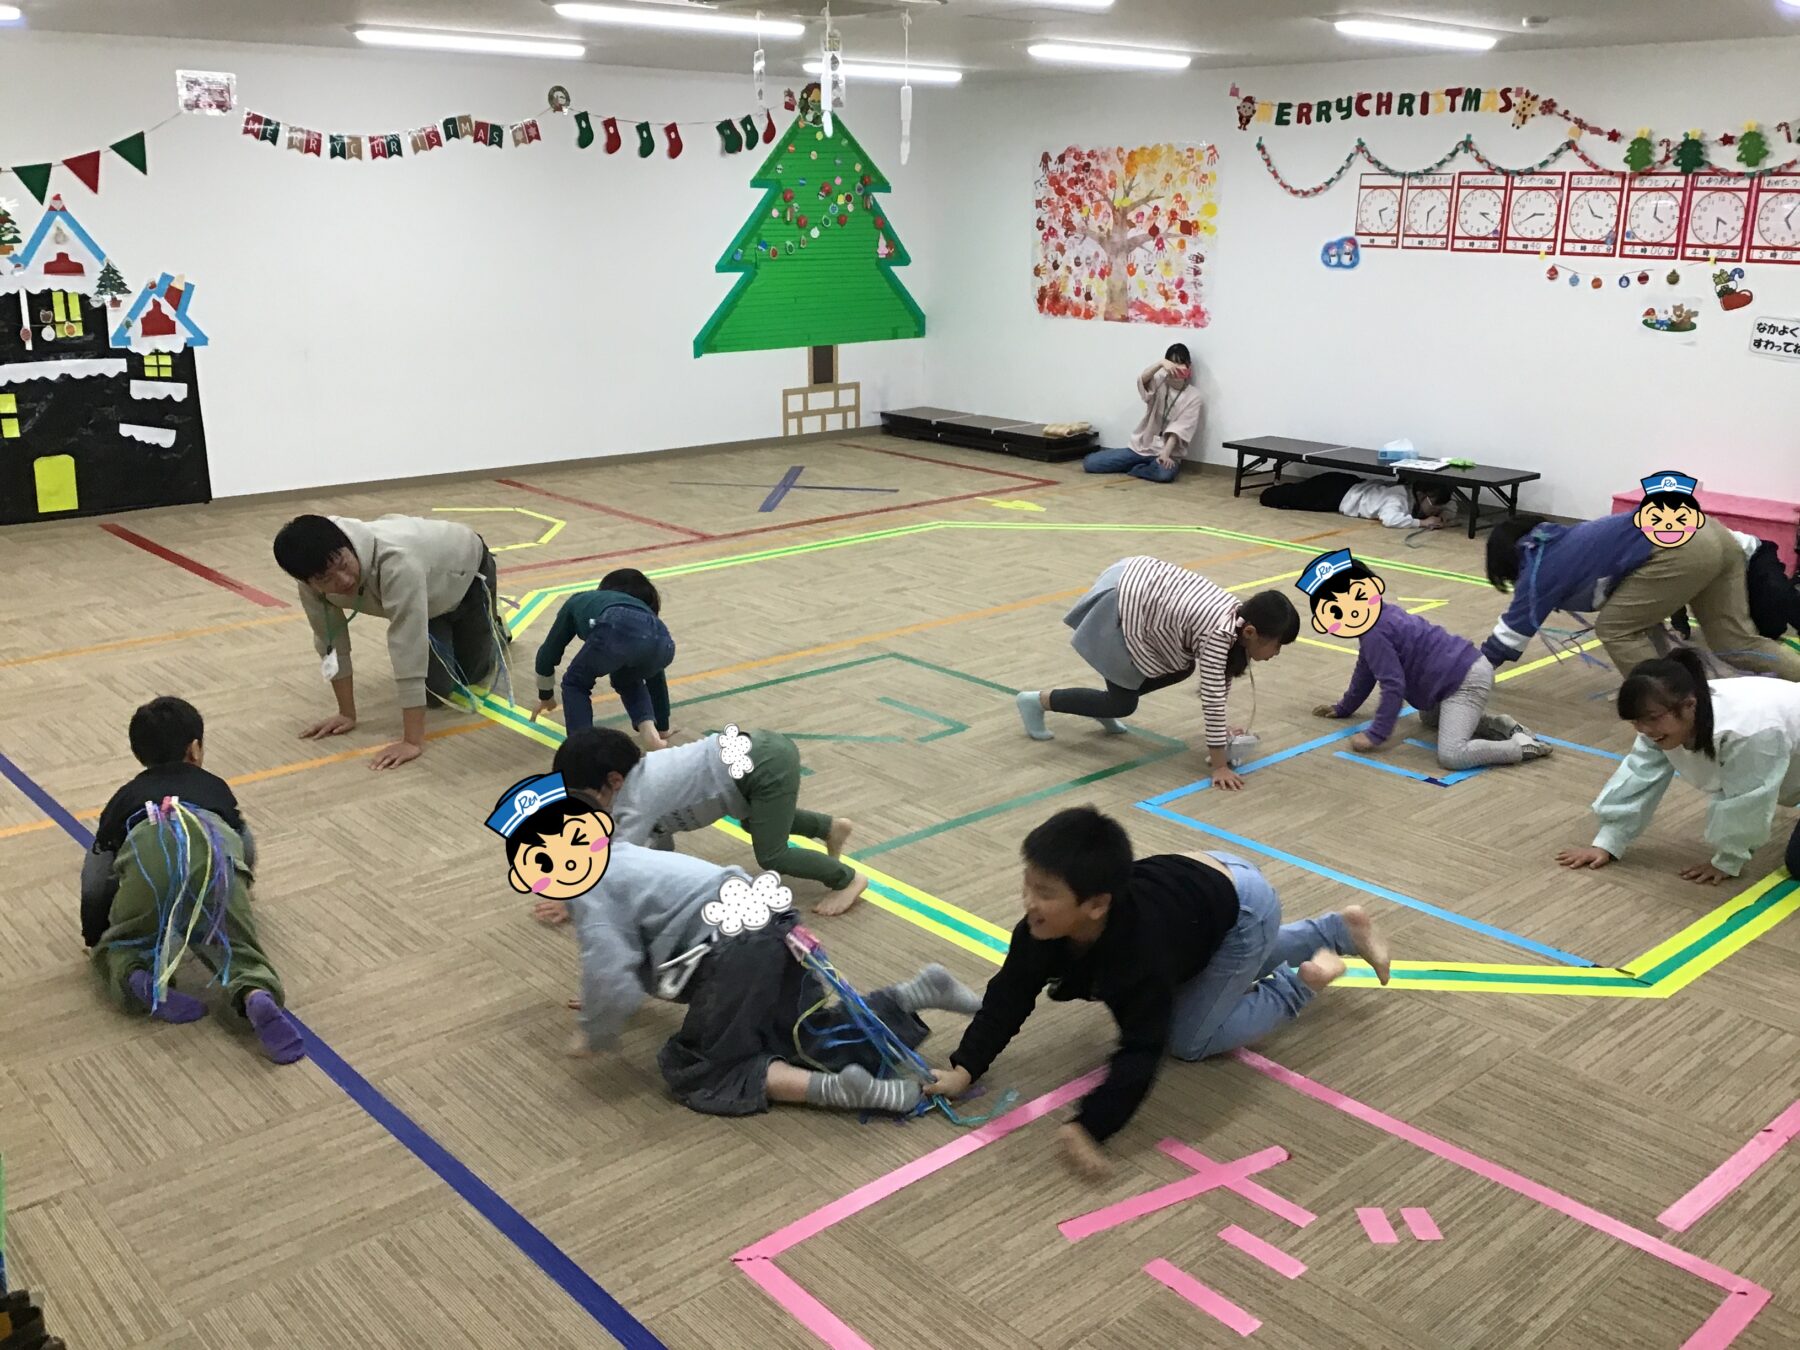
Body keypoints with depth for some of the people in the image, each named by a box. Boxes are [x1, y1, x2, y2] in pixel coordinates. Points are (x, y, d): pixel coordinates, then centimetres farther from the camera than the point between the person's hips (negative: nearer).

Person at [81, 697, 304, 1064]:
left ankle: (139, 980, -12)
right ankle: (256, 994, -25)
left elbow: (95, 882, 32)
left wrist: (94, 938, 47)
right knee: (236, 946, 8)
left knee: (118, 947, 22)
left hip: (147, 855, 0)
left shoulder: (127, 797, 38)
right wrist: (237, 890, 74)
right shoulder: (215, 786, 41)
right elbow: (247, 852, 52)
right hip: (215, 852, 0)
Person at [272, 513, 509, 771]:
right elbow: (331, 642, -17)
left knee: (471, 674, 10)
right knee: (437, 692, 3)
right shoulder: (315, 577, -32)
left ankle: (493, 628, 42)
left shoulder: (396, 561, -50)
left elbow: (409, 651, -49)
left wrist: (413, 741, -47)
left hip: (467, 569, -4)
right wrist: (347, 714, -14)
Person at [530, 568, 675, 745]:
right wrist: (662, 729, 58)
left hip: (616, 632, -3)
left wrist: (545, 695, 64)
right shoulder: (645, 610, 44)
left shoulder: (579, 601, 41)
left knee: (575, 684, 27)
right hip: (661, 642, 3)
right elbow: (655, 677, 49)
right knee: (627, 680, 37)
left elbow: (547, 653, 47)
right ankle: (651, 733, 16)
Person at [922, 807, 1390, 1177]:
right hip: (1200, 877, 7)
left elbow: (1142, 1049, -41)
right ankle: (1341, 930, 46)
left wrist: (1088, 1126, -47)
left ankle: (1300, 983, 11)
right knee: (1243, 968, 34)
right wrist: (964, 1069, -25)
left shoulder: (1138, 948, -44)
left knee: (1189, 1041, -3)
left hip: (1242, 909, -7)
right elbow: (1010, 995, -18)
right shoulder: (1044, 926, -27)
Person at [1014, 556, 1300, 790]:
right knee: (1122, 705, 2)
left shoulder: (1239, 614, -1)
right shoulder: (1219, 633, -26)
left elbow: (1221, 677, 12)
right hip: (1120, 605, -9)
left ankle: (1105, 706, 25)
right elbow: (1213, 699, -25)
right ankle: (1038, 700, 13)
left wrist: (1221, 725, 8)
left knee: (1181, 669, 16)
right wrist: (1219, 767, -20)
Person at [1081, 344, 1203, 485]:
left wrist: (1165, 453, -27)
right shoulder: (1159, 383, 3)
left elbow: (1180, 428, -13)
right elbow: (1142, 380, -22)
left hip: (1167, 451, -3)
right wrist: (1161, 363, -40)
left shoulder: (1193, 396, -3)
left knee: (1165, 473, -42)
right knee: (1090, 463, -7)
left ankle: (1132, 469, -8)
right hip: (1140, 447, 3)